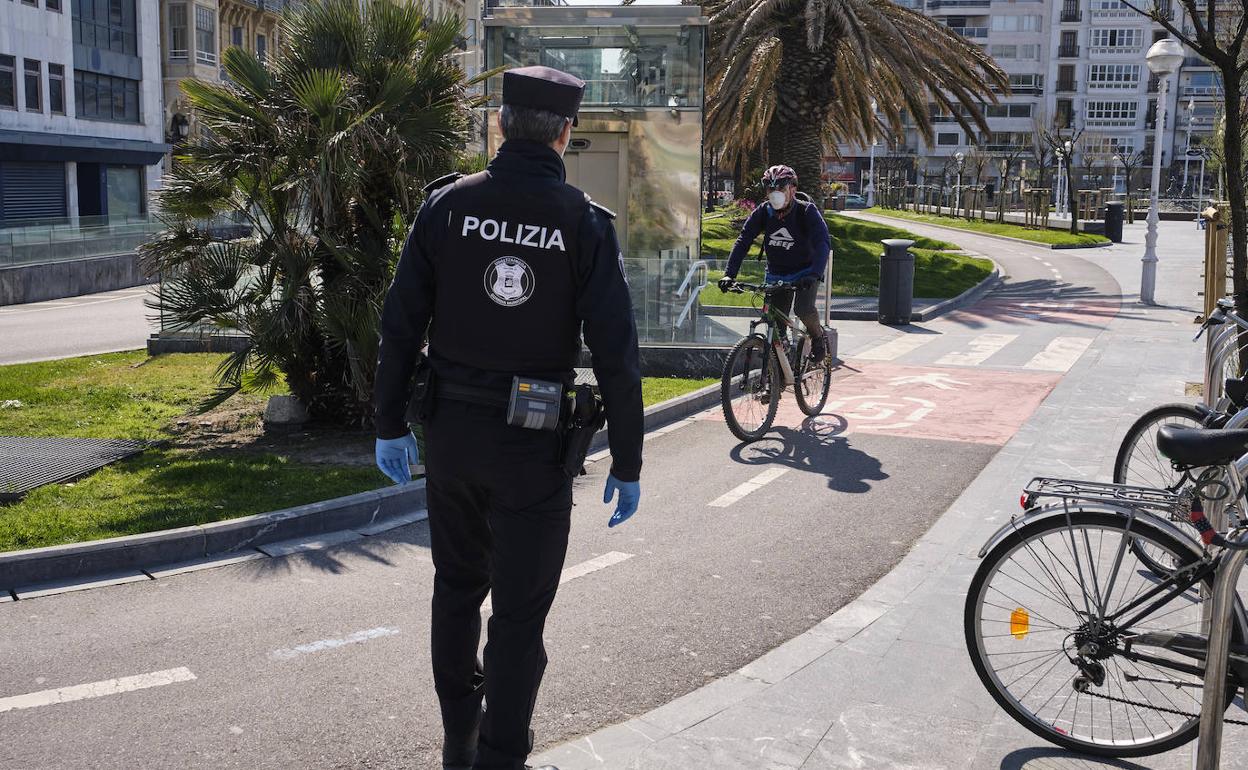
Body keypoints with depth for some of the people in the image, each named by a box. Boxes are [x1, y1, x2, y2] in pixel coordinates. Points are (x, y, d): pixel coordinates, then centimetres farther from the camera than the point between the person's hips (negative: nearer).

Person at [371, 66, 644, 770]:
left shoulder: (448, 204, -3)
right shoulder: (585, 223, -9)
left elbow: (401, 323, -2)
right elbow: (616, 354, -11)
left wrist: (391, 423, 8)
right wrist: (627, 464, -3)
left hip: (450, 432, 4)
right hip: (534, 447, -3)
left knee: (458, 587, 22)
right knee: (519, 613, 7)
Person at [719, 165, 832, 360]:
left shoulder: (807, 211, -20)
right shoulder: (763, 212, -11)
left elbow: (823, 242, -30)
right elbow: (742, 241, -14)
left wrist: (814, 274, -47)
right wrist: (729, 274, -28)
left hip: (805, 272, -3)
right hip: (776, 274, 3)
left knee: (804, 309, -27)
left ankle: (818, 337, 5)